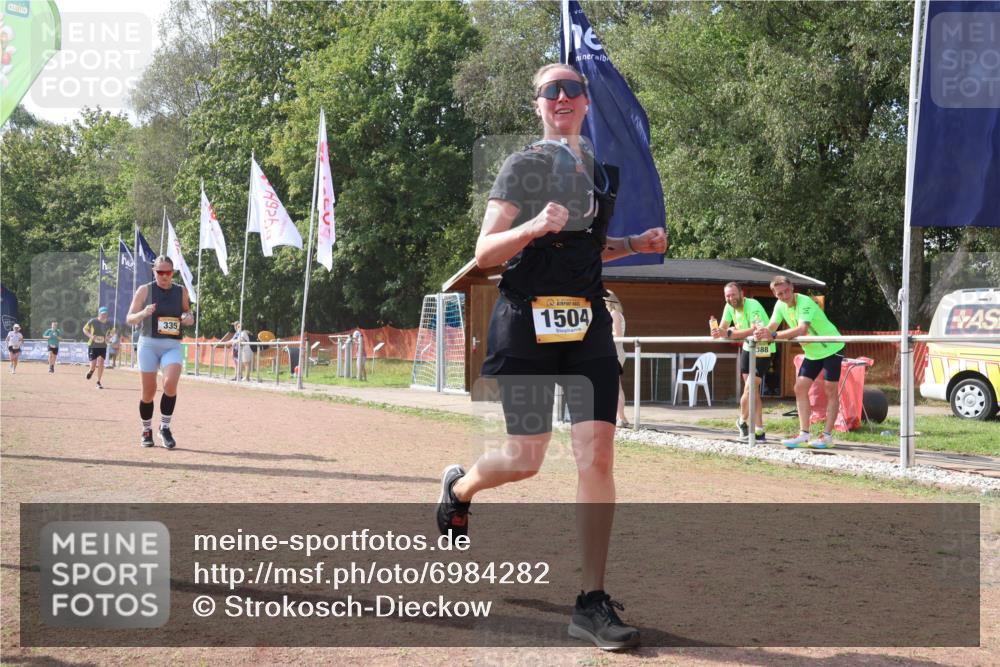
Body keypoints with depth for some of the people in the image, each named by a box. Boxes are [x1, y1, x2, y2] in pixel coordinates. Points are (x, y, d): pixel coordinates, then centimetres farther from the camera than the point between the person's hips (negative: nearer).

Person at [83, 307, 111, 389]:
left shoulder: (108, 324, -1)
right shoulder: (93, 321, -9)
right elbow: (85, 329, 1)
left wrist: (107, 337, -6)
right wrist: (90, 336, -17)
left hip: (103, 346, 2)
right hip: (92, 345, -2)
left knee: (101, 363, -11)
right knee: (93, 365, -6)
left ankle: (98, 382, 2)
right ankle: (91, 370, 32)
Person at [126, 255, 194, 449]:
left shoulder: (181, 291, 7)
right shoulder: (145, 290, 1)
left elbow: (188, 317, 19)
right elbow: (130, 319, 0)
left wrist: (189, 319, -5)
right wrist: (143, 313, -21)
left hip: (172, 345, 1)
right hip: (148, 343, -1)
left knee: (170, 384, -21)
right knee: (149, 391, 1)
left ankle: (165, 428, -5)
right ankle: (146, 431, 21)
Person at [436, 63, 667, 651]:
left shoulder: (602, 171, 16)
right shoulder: (523, 166, -2)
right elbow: (484, 254, -8)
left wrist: (634, 243, 11)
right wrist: (533, 227, -25)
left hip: (588, 322, 4)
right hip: (527, 321, -4)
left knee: (598, 454, -8)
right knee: (525, 460, -1)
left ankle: (593, 603, -2)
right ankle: (459, 486, 36)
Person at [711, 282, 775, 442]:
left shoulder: (753, 306, -24)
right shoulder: (729, 307, -1)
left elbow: (755, 330, -38)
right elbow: (723, 329, 0)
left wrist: (729, 333, -45)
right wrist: (718, 332, -25)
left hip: (763, 349, -7)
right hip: (747, 347, 7)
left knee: (749, 388, -10)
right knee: (753, 391, 7)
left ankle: (743, 421, 12)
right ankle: (759, 431, 11)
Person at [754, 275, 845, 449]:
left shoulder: (804, 303, -29)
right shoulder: (780, 305, -5)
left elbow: (802, 329, -43)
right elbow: (771, 328, -9)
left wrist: (773, 335, -51)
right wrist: (762, 333, -34)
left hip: (831, 348, -8)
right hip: (812, 352, 8)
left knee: (830, 391, -7)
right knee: (800, 388, 0)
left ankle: (827, 436, -4)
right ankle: (804, 434, 1)